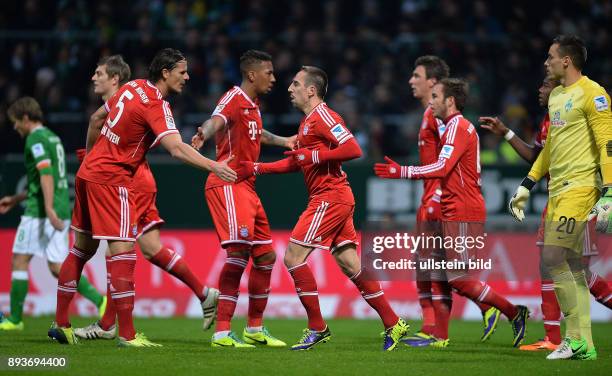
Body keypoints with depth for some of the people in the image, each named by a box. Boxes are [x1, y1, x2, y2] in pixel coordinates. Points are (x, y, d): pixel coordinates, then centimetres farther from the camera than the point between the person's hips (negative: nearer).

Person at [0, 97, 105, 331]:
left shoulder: (36, 139, -9)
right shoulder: (53, 138, 20)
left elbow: (46, 174, -22)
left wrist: (49, 209, -29)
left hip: (39, 213, -9)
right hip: (62, 211, 9)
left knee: (20, 260, 2)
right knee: (56, 266, 5)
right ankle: (99, 300, -11)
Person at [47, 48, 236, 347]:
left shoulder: (132, 87, 9)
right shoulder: (156, 105, -17)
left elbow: (96, 117, 22)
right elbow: (177, 149, -30)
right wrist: (213, 166, -33)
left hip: (89, 171, 9)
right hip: (111, 179, -9)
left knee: (83, 249, 15)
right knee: (123, 252, -9)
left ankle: (61, 323, 20)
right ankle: (127, 334, -12)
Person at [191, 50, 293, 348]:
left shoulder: (252, 105, 18)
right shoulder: (234, 98, -9)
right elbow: (217, 121, -31)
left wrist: (284, 142, 57)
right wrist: (204, 134, -54)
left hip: (246, 187, 10)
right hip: (228, 184, -10)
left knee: (265, 256, 13)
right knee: (239, 250, -21)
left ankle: (255, 329, 25)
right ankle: (222, 333, -22)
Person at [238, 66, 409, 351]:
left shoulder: (322, 116, -11)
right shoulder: (308, 121, 20)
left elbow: (353, 149, -21)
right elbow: (296, 162, 28)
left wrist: (314, 156, -19)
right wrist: (256, 169, 22)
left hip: (330, 197, -10)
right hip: (336, 199, 10)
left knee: (293, 256, -9)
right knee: (351, 265, 8)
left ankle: (317, 328, -5)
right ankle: (393, 324, 9)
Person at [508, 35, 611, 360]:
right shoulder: (556, 95, 17)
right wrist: (527, 185, 24)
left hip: (580, 186, -9)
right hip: (558, 187, 9)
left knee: (552, 257, -13)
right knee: (570, 266, 6)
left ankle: (577, 338, -7)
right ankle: (582, 344, 8)